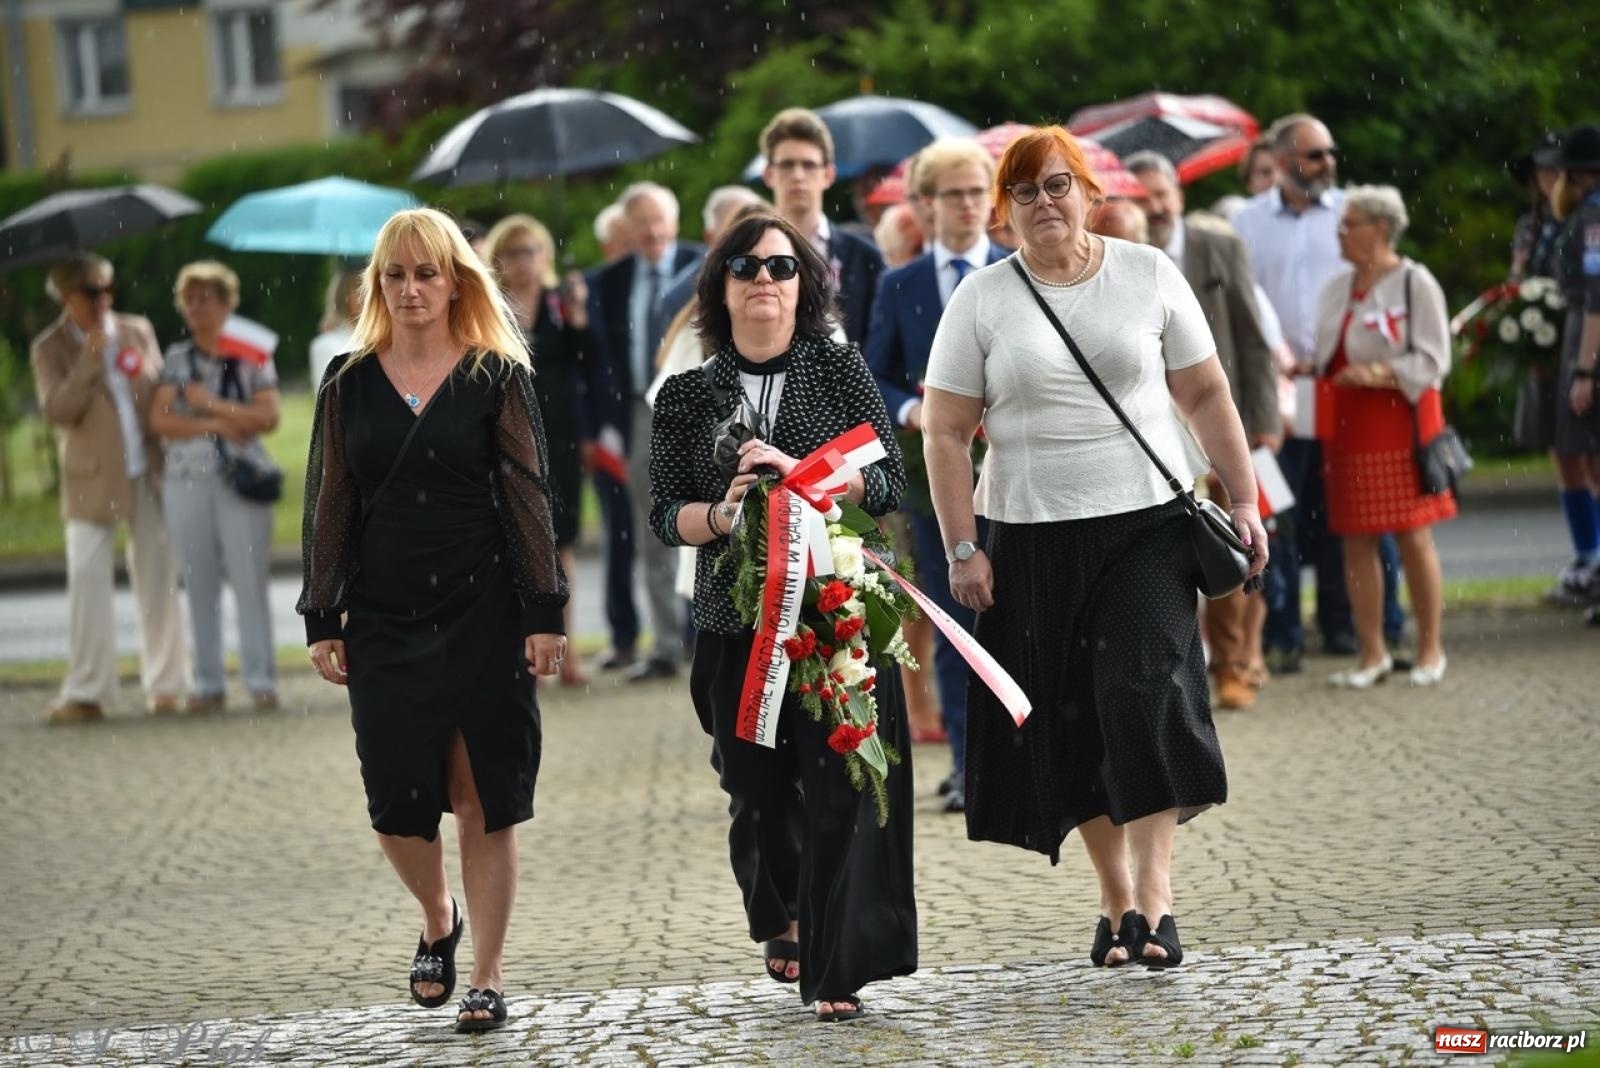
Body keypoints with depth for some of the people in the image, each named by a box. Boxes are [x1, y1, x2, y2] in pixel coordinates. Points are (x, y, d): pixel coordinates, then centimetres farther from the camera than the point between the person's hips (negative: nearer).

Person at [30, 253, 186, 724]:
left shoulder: (138, 331, 9)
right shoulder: (50, 348, -2)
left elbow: (161, 392, 15)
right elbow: (57, 409, -14)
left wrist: (171, 456, 2)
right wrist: (90, 358, -19)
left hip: (148, 478, 3)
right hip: (92, 484, -3)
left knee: (158, 582, 4)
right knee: (87, 582, -9)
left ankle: (165, 685, 12)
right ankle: (86, 692, -5)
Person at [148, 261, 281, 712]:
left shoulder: (250, 355, 5)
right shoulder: (177, 359, 12)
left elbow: (268, 416, -4)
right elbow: (159, 419, 1)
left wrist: (211, 404, -9)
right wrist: (215, 425, -10)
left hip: (241, 478, -3)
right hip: (186, 480, 3)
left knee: (251, 581, -7)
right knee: (199, 585, 3)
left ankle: (261, 680, -4)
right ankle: (209, 683, 7)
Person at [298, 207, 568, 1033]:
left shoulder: (498, 376, 1)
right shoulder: (349, 384, 7)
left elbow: (528, 498, -1)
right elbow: (329, 508, 9)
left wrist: (544, 613, -7)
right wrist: (321, 621, 4)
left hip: (482, 613, -2)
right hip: (383, 619, 2)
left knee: (484, 799, 0)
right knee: (397, 795, -3)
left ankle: (488, 974, 9)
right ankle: (436, 920, 27)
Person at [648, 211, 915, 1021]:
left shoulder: (839, 370, 3)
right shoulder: (686, 397, 8)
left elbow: (887, 482, -3)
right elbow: (666, 514, 4)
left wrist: (799, 474, -17)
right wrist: (719, 515, -17)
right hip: (737, 623, 2)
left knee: (840, 790, -10)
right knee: (759, 793, 6)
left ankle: (837, 971, -6)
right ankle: (780, 919, 35)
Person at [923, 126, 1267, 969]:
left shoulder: (1147, 274, 4)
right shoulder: (981, 300, 2)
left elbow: (1206, 395, 8)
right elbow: (944, 432, 1)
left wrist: (1244, 502, 4)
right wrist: (962, 549, -5)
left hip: (1148, 524, -1)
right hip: (1033, 539, 1)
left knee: (1146, 694, -16)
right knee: (1069, 722, 2)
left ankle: (1154, 892, -16)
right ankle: (1116, 900, 11)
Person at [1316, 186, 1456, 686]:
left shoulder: (1416, 283, -4)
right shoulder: (1337, 287, 15)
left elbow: (1432, 360, -9)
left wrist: (1379, 374, -21)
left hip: (1402, 423, -6)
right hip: (1348, 428, 6)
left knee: (1413, 537, -3)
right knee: (1356, 540, 3)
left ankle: (1430, 649, 7)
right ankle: (1372, 654, 9)